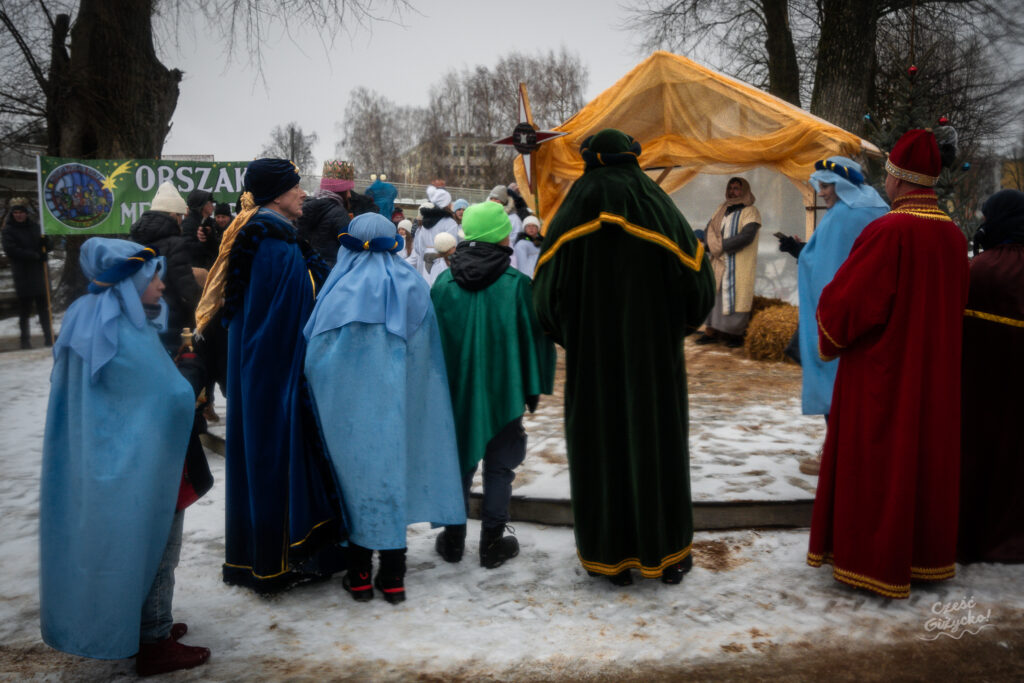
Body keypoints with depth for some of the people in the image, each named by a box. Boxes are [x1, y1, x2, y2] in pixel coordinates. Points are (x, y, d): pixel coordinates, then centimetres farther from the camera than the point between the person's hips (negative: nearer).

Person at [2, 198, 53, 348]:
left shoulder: (35, 226, 11)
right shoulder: (9, 230, 0)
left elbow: (45, 248, 14)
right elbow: (11, 250, -11)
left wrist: (45, 243, -10)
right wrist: (35, 255, -17)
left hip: (39, 273, 3)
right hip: (22, 275, -3)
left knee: (43, 307, 4)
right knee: (25, 309, 2)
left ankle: (49, 338, 9)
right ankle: (25, 340, 11)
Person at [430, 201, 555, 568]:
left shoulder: (443, 284, -4)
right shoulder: (518, 284, -13)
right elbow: (536, 338, -7)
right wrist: (535, 387, 5)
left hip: (456, 394, 3)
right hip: (504, 393, -3)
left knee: (459, 462, 16)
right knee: (499, 467, 9)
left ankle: (452, 539, 23)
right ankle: (492, 543, 14)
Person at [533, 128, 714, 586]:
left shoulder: (576, 211, -3)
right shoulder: (657, 207, -2)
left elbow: (548, 292, -4)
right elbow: (696, 286, -1)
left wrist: (569, 333, 11)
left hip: (593, 354, 0)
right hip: (654, 353, 1)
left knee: (600, 441, 9)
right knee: (656, 438, 10)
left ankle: (610, 555, 17)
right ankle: (665, 552, 20)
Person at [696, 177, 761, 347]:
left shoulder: (750, 212, -5)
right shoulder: (722, 209, 16)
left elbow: (746, 236, -17)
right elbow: (708, 230, 9)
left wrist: (720, 246, -15)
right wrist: (715, 247, -12)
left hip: (739, 266, -6)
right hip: (719, 263, 6)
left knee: (736, 298, -7)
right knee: (714, 295, 4)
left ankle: (737, 335, 1)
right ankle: (712, 332, 9)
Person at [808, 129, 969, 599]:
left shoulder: (888, 232, -21)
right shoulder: (953, 236, 2)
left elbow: (846, 301, -19)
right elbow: (956, 306, 12)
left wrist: (829, 341, -1)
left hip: (881, 372, -7)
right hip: (935, 374, 7)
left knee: (875, 463, 4)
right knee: (926, 455, 17)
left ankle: (875, 563, 13)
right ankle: (926, 556, 29)